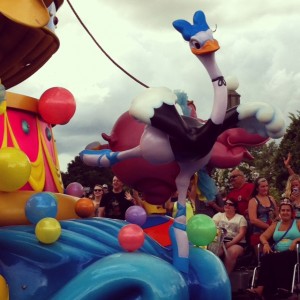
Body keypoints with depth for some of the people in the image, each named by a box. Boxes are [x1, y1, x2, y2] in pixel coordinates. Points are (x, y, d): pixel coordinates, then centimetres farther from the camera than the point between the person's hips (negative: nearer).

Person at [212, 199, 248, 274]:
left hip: (236, 243, -1)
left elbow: (242, 234, -2)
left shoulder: (241, 218, 11)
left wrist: (230, 243, -17)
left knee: (232, 252, -36)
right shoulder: (218, 215, 18)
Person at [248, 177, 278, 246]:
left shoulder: (271, 199, 14)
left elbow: (277, 216, 18)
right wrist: (269, 226, -12)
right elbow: (253, 220, -12)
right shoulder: (253, 201, -2)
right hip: (258, 234, -4)